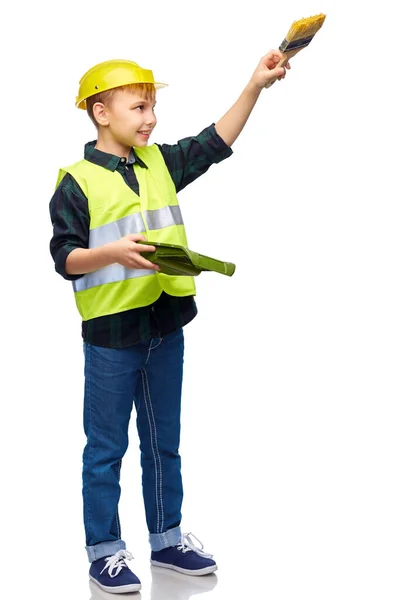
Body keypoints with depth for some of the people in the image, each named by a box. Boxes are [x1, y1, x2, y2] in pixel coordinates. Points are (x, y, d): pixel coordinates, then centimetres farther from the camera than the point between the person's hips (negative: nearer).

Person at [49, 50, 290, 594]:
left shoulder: (159, 163, 8)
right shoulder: (77, 182, -10)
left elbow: (215, 143, 7)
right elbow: (64, 257, -11)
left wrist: (255, 86, -3)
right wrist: (115, 252, -28)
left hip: (165, 327, 6)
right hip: (111, 333, -6)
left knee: (164, 442, 16)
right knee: (106, 447, 6)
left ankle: (167, 539, 29)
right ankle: (104, 551, 16)